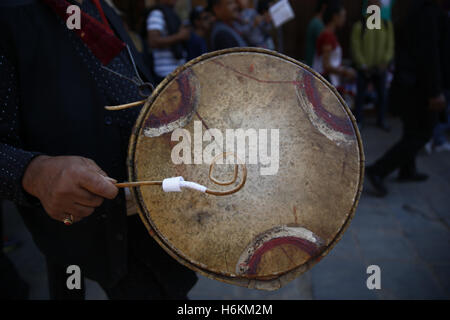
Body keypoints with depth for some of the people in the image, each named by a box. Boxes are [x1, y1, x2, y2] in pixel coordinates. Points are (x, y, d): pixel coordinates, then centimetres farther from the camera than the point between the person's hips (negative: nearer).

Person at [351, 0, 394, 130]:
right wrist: (363, 67, -9)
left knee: (383, 95, 8)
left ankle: (381, 120, 24)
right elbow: (355, 48, -6)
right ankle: (358, 121, 15)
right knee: (360, 96, 1)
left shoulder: (387, 25, 4)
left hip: (380, 69, 3)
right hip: (364, 69, -3)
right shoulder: (359, 26, -6)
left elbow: (390, 46, 4)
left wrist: (385, 62, -10)